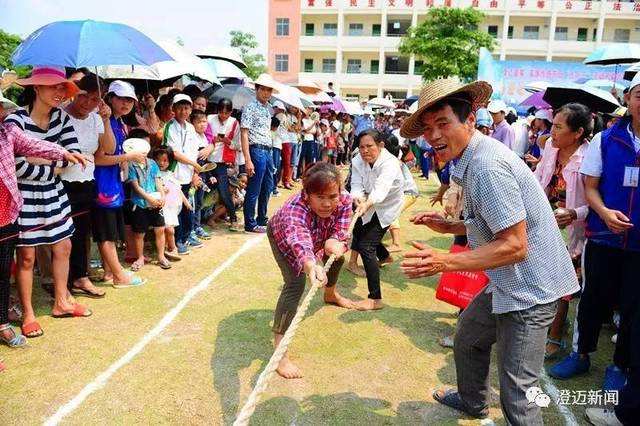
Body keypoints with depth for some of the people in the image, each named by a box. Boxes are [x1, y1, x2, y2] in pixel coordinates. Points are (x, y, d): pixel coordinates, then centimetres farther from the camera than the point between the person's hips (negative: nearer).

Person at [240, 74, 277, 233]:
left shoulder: (268, 109, 16)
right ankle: (250, 224, 9)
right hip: (257, 151, -9)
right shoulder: (250, 107, -8)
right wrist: (248, 160, -20)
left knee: (267, 187, 16)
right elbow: (244, 134, -14)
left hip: (268, 151, 9)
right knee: (254, 190, -2)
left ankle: (262, 220, 29)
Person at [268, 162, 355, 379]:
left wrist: (335, 242, -58)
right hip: (282, 237, -6)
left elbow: (340, 234, -34)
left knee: (336, 256, 26)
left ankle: (331, 295, 61)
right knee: (296, 282, -25)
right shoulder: (294, 210, -50)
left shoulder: (344, 201, -35)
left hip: (317, 236, 6)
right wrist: (310, 265, -89)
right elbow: (299, 241, -69)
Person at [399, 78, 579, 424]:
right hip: (509, 283, 11)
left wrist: (445, 262, -32)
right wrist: (449, 226, 9)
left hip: (528, 290, -11)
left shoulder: (487, 164, -24)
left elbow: (515, 245, -27)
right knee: (468, 336, 28)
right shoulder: (473, 159, 8)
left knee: (516, 394, -4)